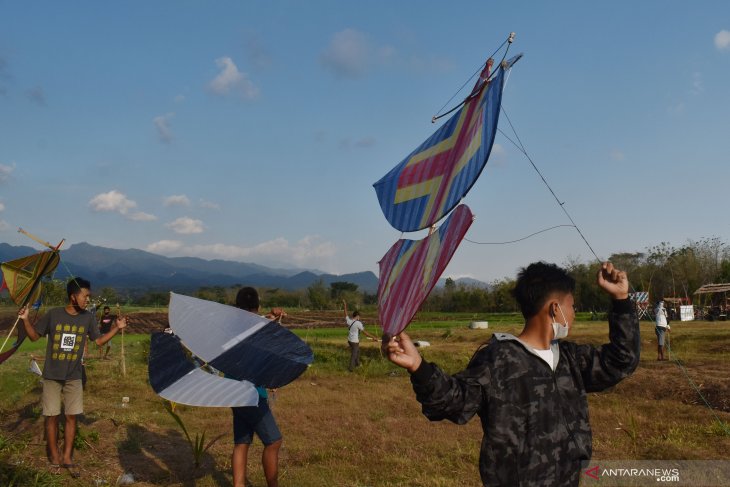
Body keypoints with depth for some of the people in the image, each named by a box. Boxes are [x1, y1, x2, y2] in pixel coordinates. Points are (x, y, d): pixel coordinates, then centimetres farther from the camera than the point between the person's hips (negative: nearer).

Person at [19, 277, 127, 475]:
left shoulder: (88, 318, -3)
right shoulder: (53, 314, -10)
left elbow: (99, 341, 6)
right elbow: (34, 336, 0)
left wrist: (117, 328, -3)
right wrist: (25, 320, -15)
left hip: (73, 377, 2)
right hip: (52, 376, -2)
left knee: (71, 416, 5)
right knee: (52, 416, 5)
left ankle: (67, 457, 16)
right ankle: (54, 456, 18)